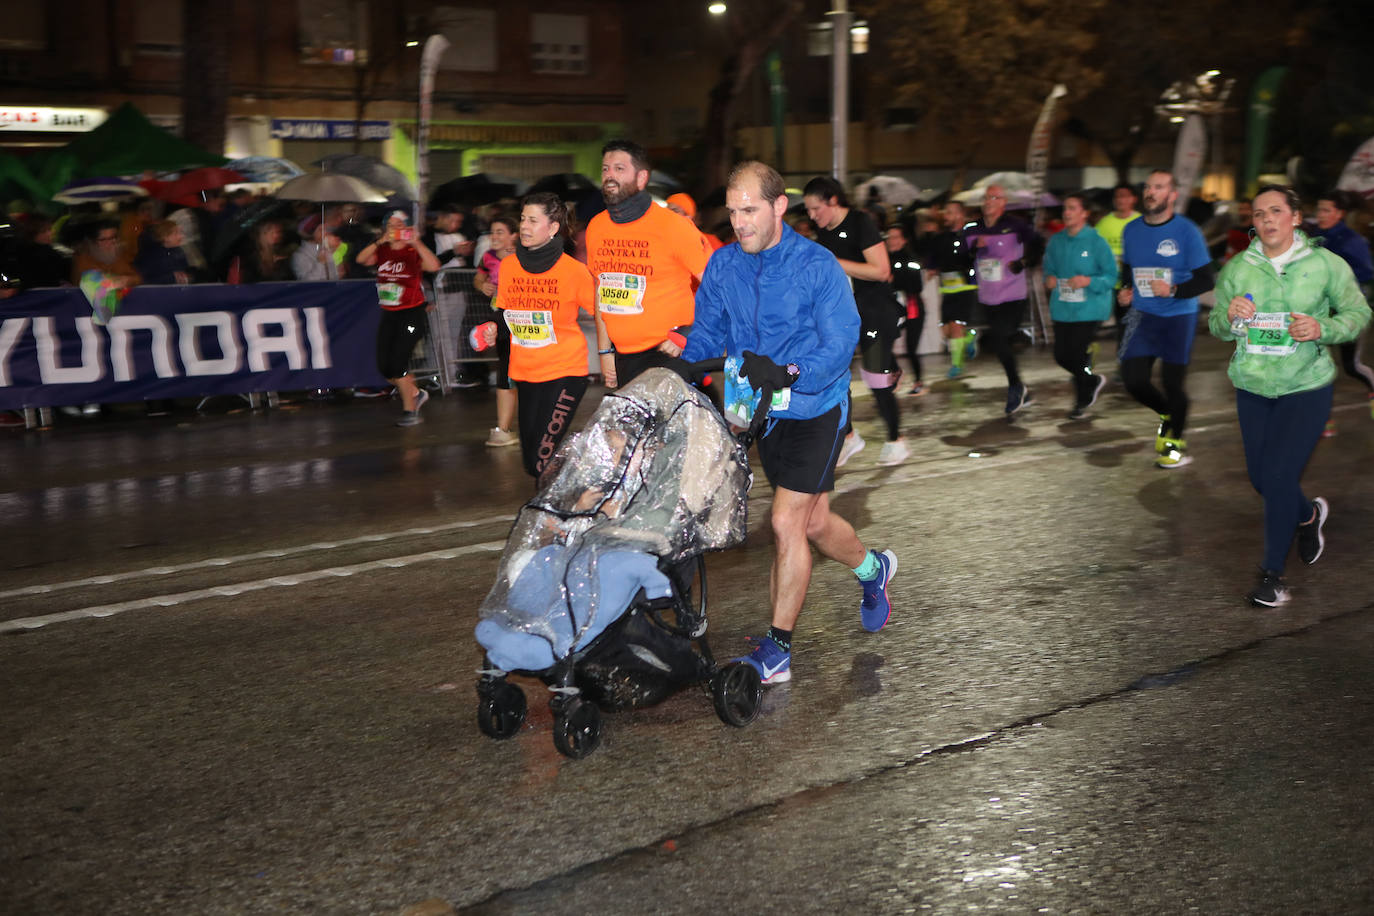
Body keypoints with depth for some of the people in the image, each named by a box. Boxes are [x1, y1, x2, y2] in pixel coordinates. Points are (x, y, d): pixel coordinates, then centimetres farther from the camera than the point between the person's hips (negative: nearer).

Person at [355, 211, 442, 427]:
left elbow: (434, 265, -27)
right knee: (384, 366, 5)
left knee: (398, 362, -12)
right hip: (388, 314, 6)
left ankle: (410, 410, 5)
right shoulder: (383, 251, 6)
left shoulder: (413, 253, -8)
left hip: (411, 314, -6)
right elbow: (361, 259, -11)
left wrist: (415, 242, -27)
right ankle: (416, 393, 28)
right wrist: (381, 241, -20)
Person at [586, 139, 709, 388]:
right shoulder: (596, 227, 8)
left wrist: (687, 335, -16)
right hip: (624, 357, 6)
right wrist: (605, 351, 16)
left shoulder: (673, 225, -10)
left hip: (668, 354, -5)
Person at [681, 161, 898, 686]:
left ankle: (776, 651, -4)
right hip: (763, 412, 6)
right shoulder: (722, 265, -1)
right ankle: (873, 568, 47)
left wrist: (787, 373, -39)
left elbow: (839, 344, -23)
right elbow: (707, 332, 1)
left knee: (786, 524, -12)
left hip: (816, 409, -5)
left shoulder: (817, 266, -16)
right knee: (813, 523, 17)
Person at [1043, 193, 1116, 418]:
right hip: (1062, 310, 5)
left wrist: (1089, 281, -24)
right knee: (1061, 356, 6)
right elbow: (1049, 268, 18)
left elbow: (1111, 276, -8)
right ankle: (1092, 381, 36)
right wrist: (1049, 279, -4)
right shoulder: (1056, 241, 6)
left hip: (1089, 310, -5)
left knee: (1078, 356, -5)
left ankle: (1082, 402, 19)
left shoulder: (1097, 242, -9)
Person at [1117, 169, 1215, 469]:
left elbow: (1206, 279, -9)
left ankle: (1176, 441, 24)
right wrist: (1124, 291, 2)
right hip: (1142, 314, 4)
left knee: (1172, 382, 0)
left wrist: (1173, 290, -22)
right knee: (1133, 379, -4)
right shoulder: (1131, 230, 6)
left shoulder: (1187, 231, -10)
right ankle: (1166, 414, 28)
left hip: (1178, 316, -4)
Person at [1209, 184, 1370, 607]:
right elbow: (1215, 324, 5)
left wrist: (1322, 329, -19)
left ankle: (1273, 573, 6)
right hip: (1252, 387, 4)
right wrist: (1230, 317, -19)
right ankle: (1308, 514, 46)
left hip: (1306, 387, -4)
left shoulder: (1325, 264, -7)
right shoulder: (1237, 267, -1)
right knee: (1260, 477, 11)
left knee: (1278, 477, -10)